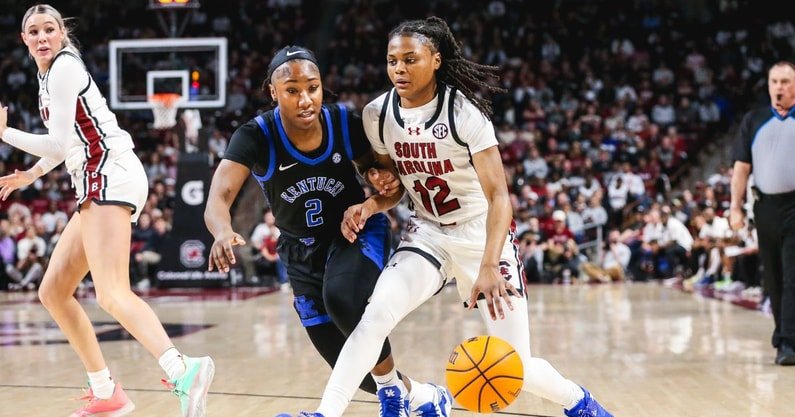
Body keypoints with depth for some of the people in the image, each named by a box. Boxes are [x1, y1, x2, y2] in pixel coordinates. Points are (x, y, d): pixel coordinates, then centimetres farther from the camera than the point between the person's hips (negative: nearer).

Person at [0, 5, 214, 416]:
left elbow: (58, 144, -10)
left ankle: (183, 371, -49)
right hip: (98, 183, 10)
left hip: (110, 176, -10)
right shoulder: (49, 74, 22)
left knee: (111, 294, -28)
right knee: (53, 292, 13)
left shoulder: (63, 67, -5)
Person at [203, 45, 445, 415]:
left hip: (358, 232, -2)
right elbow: (219, 196, -37)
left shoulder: (346, 123, -20)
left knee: (342, 297, -35)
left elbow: (379, 172, -3)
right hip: (303, 250, 2)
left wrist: (387, 183, -28)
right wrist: (223, 233, -59)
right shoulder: (255, 137, -23)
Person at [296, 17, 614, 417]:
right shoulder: (377, 114, -6)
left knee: (513, 367, -3)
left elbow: (499, 196, -27)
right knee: (376, 315, -23)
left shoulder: (464, 112, -21)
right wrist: (370, 205, -14)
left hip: (484, 237, -4)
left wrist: (489, 267, -40)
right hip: (427, 234, 4)